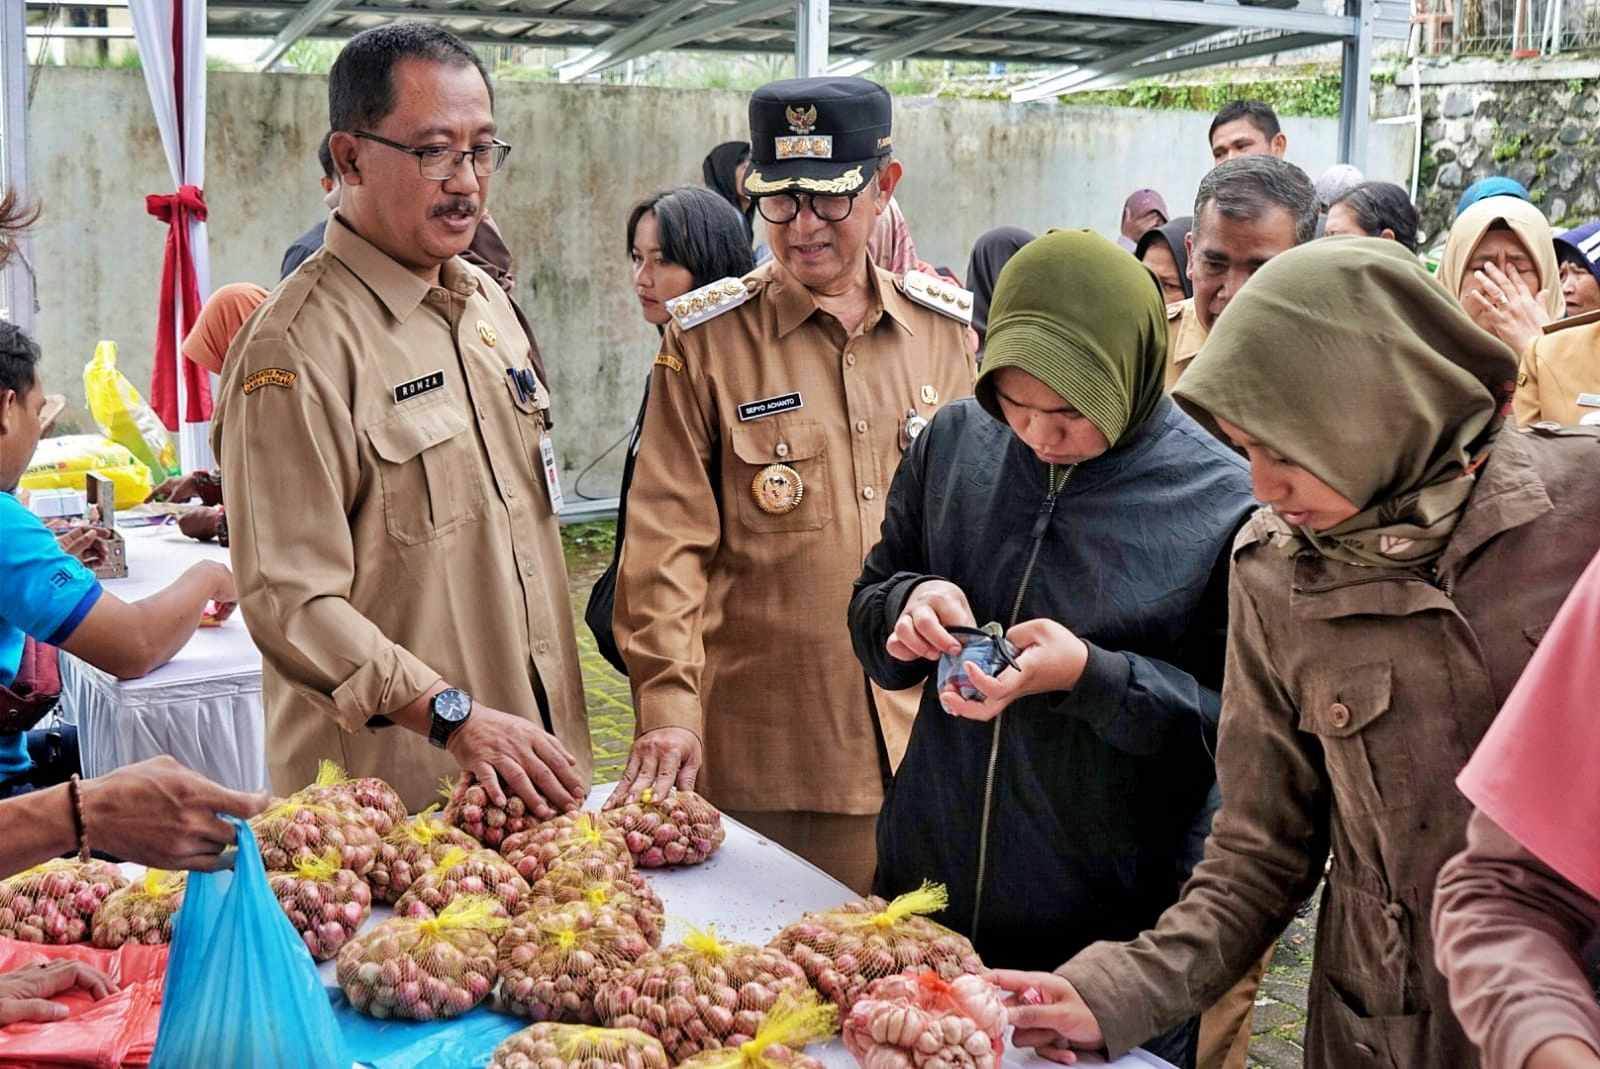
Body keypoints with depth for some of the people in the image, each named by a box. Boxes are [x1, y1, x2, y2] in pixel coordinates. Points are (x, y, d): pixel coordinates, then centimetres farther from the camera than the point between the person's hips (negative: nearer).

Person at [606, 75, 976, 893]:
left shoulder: (949, 328, 7)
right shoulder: (705, 338, -3)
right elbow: (668, 539, -7)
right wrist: (667, 706, -15)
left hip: (931, 734, 3)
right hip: (759, 748, -3)